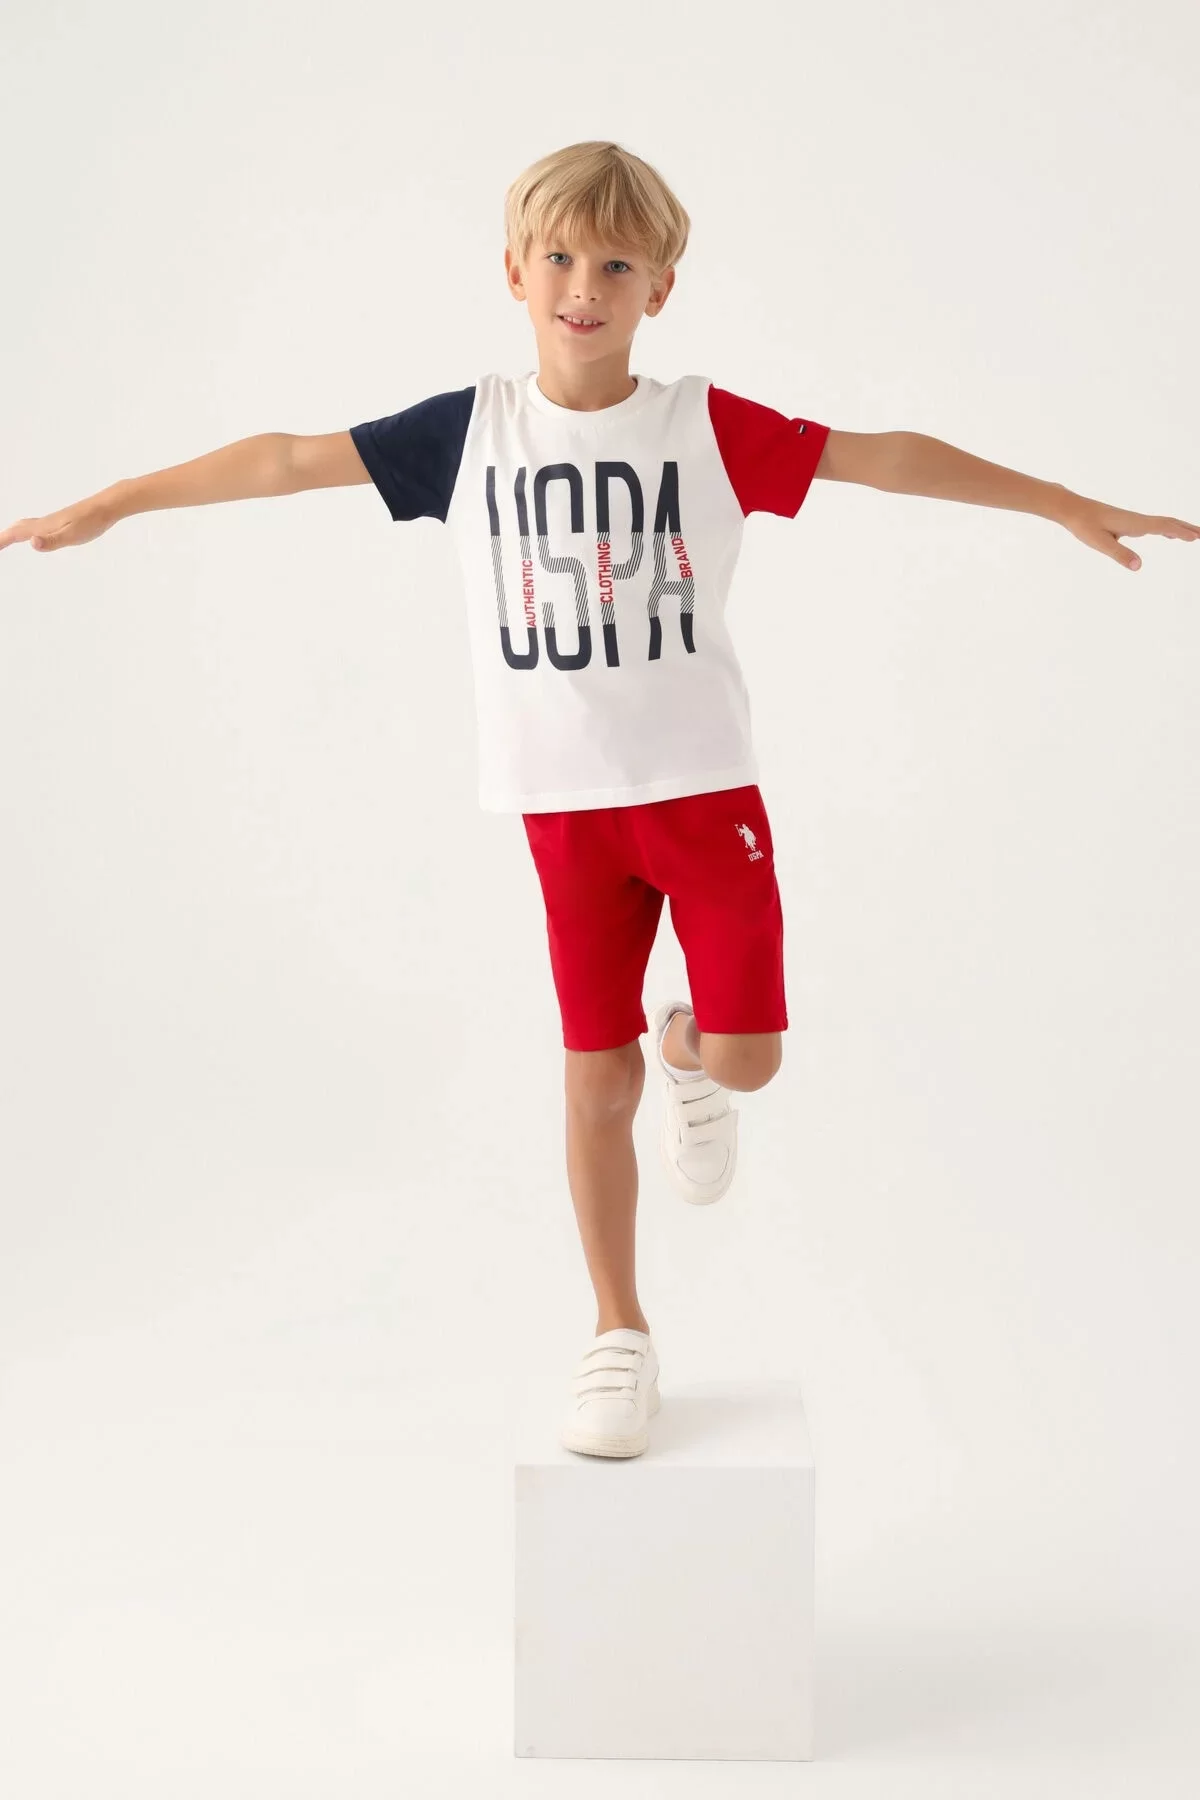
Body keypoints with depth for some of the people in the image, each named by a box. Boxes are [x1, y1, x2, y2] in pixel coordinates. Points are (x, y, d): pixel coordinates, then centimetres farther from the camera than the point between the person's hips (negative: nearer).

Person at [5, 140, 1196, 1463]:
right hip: (565, 805, 1)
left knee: (745, 1054, -7)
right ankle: (618, 1337, 21)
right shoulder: (469, 432, -1)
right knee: (595, 1078, 5)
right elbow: (288, 459, 1)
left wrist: (1065, 506, -3)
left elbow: (886, 457, -3)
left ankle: (688, 1058, 32)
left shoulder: (708, 427, -4)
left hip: (703, 786, 0)